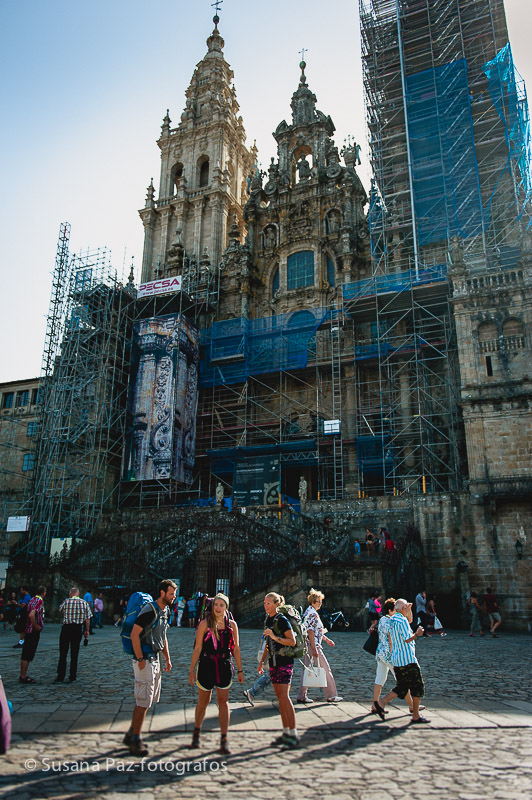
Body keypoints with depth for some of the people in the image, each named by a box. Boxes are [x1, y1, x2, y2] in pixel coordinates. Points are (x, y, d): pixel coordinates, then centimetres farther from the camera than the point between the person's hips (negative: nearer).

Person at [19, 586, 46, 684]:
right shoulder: (40, 601, -18)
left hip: (29, 630, 9)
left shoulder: (33, 599, 11)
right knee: (27, 655, -3)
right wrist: (36, 626, -19)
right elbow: (31, 615, -30)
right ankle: (23, 677, 2)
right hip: (33, 631, -9)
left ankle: (23, 675, 22)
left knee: (27, 654, 14)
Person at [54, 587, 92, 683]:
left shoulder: (66, 601, -6)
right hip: (78, 629, 2)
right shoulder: (84, 603, 0)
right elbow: (87, 618, 2)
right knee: (74, 654, 10)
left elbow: (60, 610, 13)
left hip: (66, 628, -2)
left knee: (63, 654, 6)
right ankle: (72, 677, 13)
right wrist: (87, 630, 11)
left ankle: (60, 677, 6)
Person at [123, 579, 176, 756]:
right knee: (143, 702, -3)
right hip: (145, 660, -9)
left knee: (146, 700, 16)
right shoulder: (149, 609, -18)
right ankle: (135, 741, 9)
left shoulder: (165, 611, 11)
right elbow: (134, 634, -21)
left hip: (155, 660, 9)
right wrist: (140, 660, -21)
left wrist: (167, 658, 17)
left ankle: (131, 735, 28)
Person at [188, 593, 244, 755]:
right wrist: (192, 670, -5)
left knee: (223, 702, 0)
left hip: (224, 667, 1)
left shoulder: (231, 625, 0)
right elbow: (197, 648, -4)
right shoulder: (204, 624, -6)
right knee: (203, 701, 12)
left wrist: (240, 670, 6)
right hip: (206, 666, -1)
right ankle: (196, 733, 35)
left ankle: (224, 740, 8)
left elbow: (236, 649, 6)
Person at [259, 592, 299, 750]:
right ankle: (286, 732, 17)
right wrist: (262, 661, 18)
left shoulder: (282, 620, -13)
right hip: (273, 661, 8)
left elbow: (292, 642, -14)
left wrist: (276, 637, -25)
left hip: (285, 661, -8)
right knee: (279, 697, 9)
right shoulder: (267, 620, 11)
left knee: (284, 696, -11)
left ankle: (293, 735, -5)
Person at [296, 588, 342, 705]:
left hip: (308, 646, 10)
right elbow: (310, 631, -22)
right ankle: (331, 696, 11)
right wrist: (314, 648, -23)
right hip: (313, 644, -10)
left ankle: (302, 696, 12)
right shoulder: (312, 613, -17)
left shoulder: (308, 612, 15)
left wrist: (326, 639, 28)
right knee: (325, 669, 1)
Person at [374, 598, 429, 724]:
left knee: (402, 687, 15)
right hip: (407, 659, -9)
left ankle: (381, 703, 4)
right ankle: (416, 716, 10)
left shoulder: (392, 619, 13)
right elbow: (407, 639, -21)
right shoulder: (401, 620, -16)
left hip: (396, 660, 9)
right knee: (418, 686, 5)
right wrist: (417, 634, -8)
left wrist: (409, 609, 17)